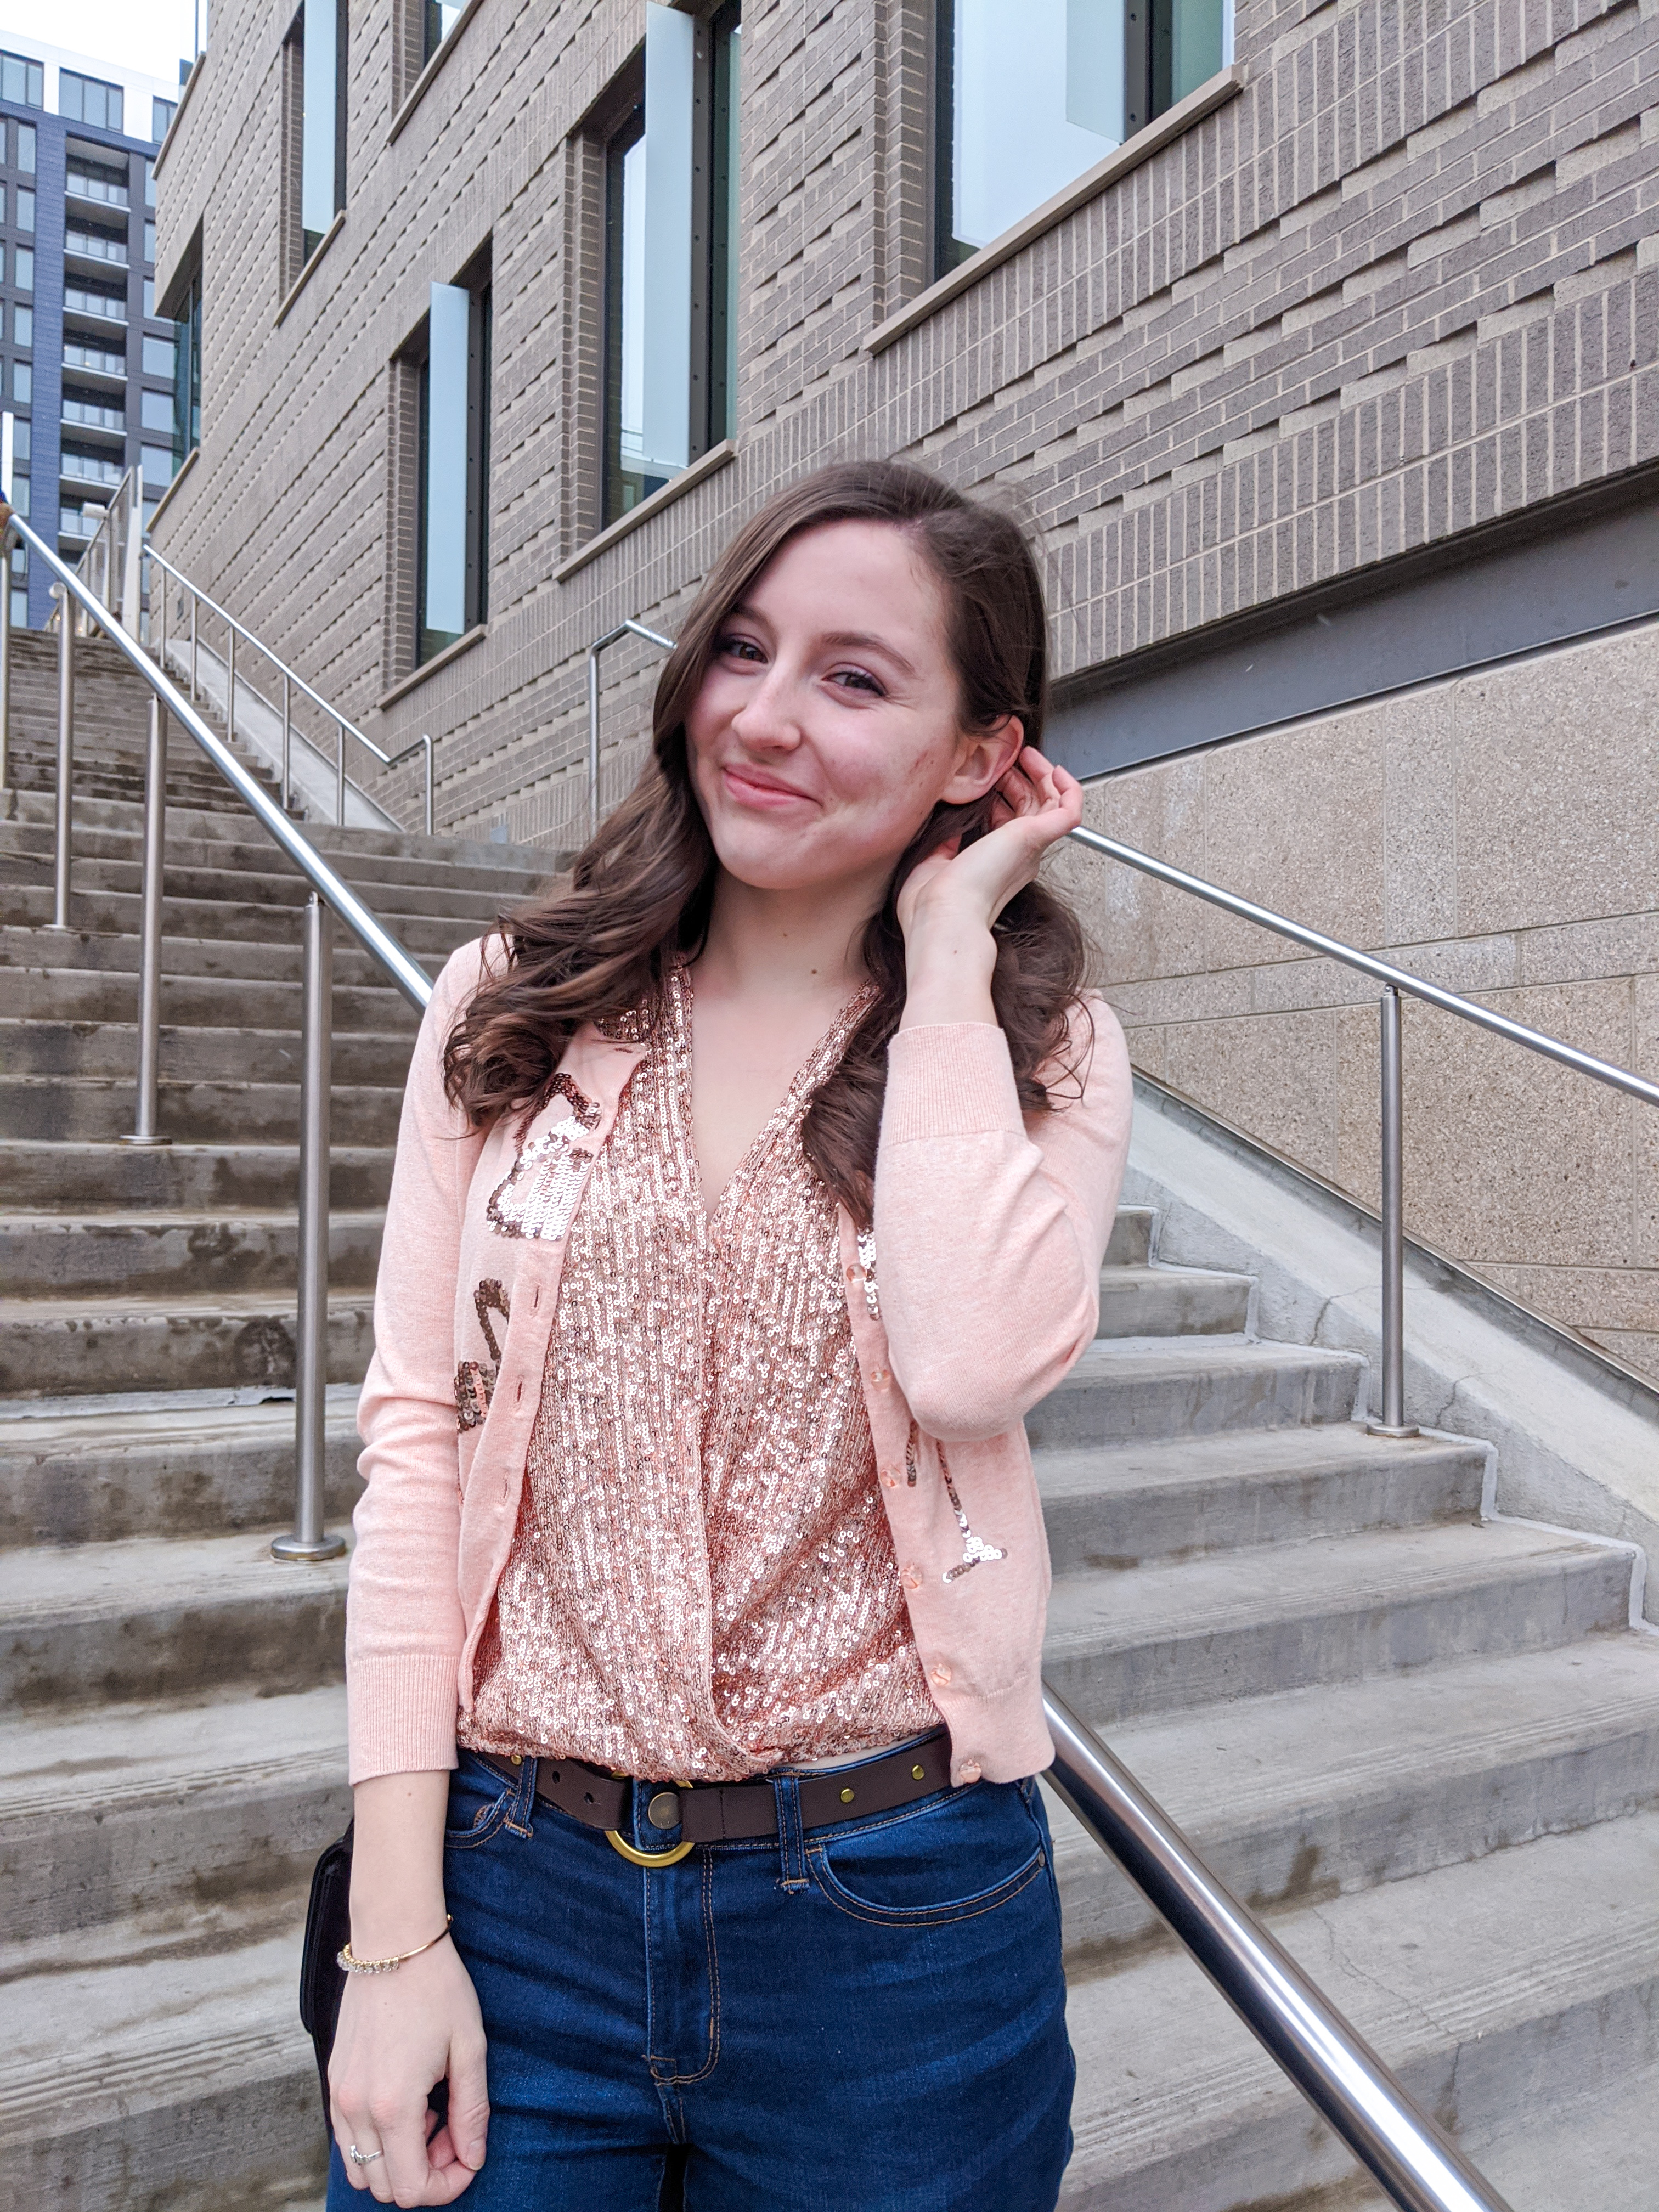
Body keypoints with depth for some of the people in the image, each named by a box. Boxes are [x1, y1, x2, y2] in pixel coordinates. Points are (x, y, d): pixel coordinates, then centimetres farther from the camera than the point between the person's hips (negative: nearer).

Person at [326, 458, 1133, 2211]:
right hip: (512, 1880, 1)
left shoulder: (1040, 1058, -2)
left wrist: (945, 946, -14)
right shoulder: (513, 1010, 0)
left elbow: (975, 1361, -23)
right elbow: (414, 1440, -3)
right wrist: (395, 1926, -6)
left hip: (888, 1918, 0)